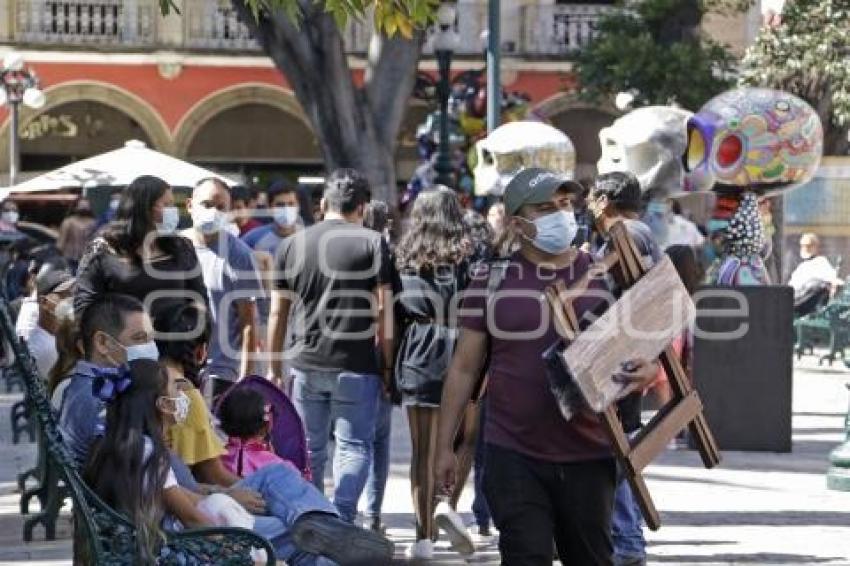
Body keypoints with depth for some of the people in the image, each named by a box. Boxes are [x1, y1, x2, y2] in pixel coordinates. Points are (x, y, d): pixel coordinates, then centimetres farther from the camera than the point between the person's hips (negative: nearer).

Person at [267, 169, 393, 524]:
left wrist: (275, 368, 15)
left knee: (308, 448, 13)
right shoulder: (372, 243, -3)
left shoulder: (292, 245, 6)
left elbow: (278, 313, 8)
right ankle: (342, 520, -10)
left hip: (306, 364, 3)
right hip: (356, 364, -3)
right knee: (354, 445, 3)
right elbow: (383, 310, -5)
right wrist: (388, 365, 2)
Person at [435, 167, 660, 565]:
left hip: (589, 457, 2)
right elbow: (464, 368, 6)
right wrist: (444, 446, 5)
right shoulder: (490, 282, 2)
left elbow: (644, 350, 9)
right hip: (514, 456, -2)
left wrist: (648, 370, -16)